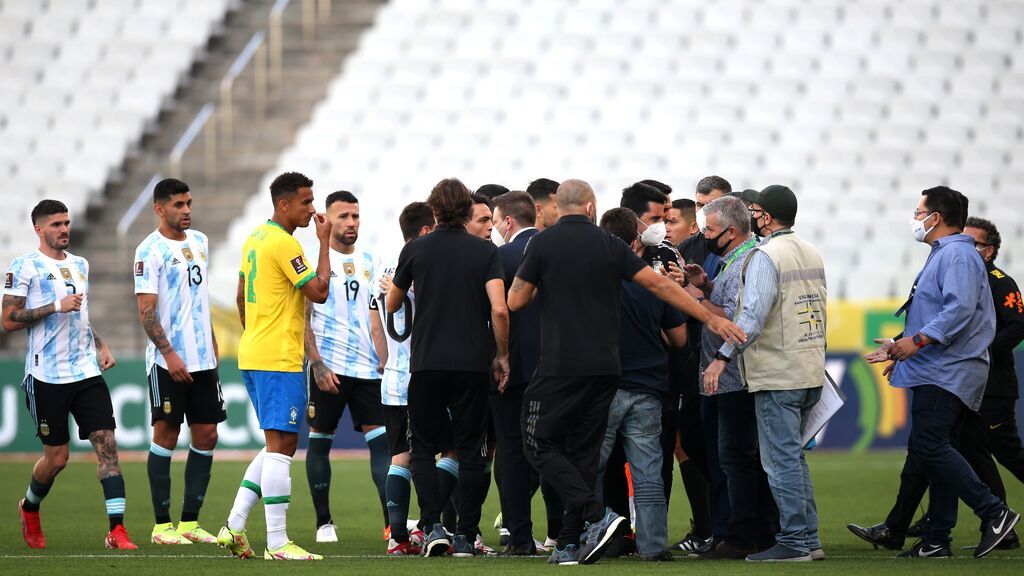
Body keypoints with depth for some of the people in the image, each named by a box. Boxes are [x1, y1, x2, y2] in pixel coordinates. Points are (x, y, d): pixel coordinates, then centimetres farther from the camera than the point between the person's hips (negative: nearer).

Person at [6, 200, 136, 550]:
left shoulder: (80, 265, 16)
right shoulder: (24, 267, -5)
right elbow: (9, 321, -11)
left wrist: (100, 346, 15)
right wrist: (55, 306, -17)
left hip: (86, 372, 5)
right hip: (47, 376, -5)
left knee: (107, 444, -9)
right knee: (56, 457, 2)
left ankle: (117, 531, -13)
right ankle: (29, 509, 33)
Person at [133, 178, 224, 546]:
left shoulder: (199, 242, 13)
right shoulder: (150, 250, -10)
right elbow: (146, 311, -14)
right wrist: (169, 354, -21)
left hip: (203, 359, 7)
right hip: (169, 362, -7)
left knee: (206, 436, 5)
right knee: (166, 436, -2)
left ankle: (190, 521, 12)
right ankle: (162, 525, 2)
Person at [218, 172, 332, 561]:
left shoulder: (256, 238, 15)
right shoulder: (284, 243, -15)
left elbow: (241, 297, 23)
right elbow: (319, 292, -17)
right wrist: (325, 242, -9)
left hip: (252, 354, 10)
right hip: (279, 360, -10)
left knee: (279, 446, 15)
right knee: (280, 446, -8)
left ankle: (234, 527, 11)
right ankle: (277, 543, -9)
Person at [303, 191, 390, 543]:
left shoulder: (369, 262, 13)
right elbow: (302, 318, -6)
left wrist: (384, 358, 10)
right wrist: (317, 363, -14)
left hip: (367, 368, 4)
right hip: (328, 367, -4)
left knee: (380, 439, -5)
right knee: (320, 440, 3)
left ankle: (392, 520, -9)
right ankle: (323, 522, 11)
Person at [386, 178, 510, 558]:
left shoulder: (415, 250, 1)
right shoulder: (486, 252, -1)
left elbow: (392, 305, 13)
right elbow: (499, 309, -11)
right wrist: (502, 355, 2)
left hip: (426, 364, 0)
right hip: (472, 365, 0)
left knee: (424, 448, 10)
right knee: (470, 451, 7)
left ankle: (433, 525, -7)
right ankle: (465, 536, 4)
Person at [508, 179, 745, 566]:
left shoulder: (543, 243, -4)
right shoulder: (609, 244, 6)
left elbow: (516, 301, -2)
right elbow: (659, 284, 3)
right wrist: (713, 318, 6)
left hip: (560, 368, -5)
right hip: (604, 369, 5)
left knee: (540, 445, 2)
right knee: (584, 451, 11)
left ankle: (597, 516, -15)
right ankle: (571, 542, 9)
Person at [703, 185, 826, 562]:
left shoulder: (765, 256, -13)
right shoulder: (811, 254, 13)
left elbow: (752, 317, -21)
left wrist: (722, 357, -19)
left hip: (777, 374, -9)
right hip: (812, 372, 9)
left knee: (781, 460, -4)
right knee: (794, 457, 15)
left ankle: (793, 541, -4)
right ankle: (809, 540, 16)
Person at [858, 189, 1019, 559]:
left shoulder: (958, 255, -12)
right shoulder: (942, 255, 23)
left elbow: (960, 309, -25)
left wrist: (918, 340, -28)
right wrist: (903, 351, 28)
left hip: (947, 373, -11)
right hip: (940, 373, 11)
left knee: (930, 447, -17)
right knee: (938, 452, 9)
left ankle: (994, 513, -17)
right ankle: (936, 541, 11)